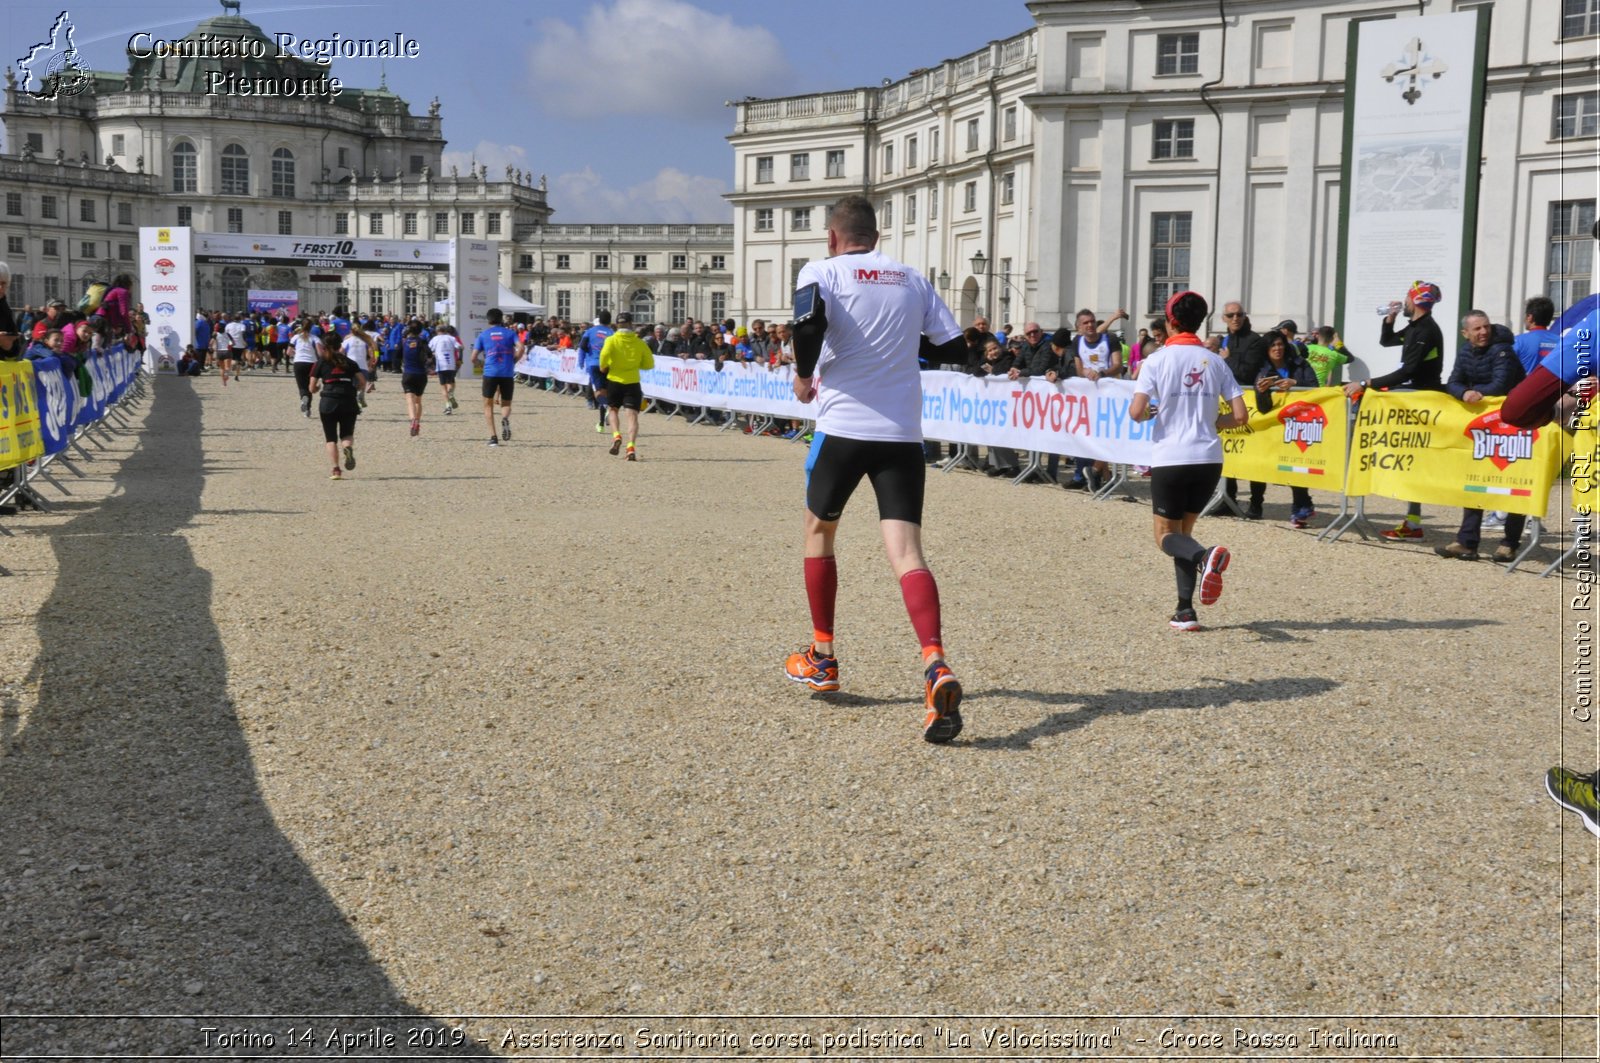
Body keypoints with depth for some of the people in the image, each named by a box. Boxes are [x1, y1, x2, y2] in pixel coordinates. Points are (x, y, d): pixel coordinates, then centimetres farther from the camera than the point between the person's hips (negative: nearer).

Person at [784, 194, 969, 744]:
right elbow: (953, 348, 14)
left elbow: (810, 322, -19)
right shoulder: (913, 279, 14)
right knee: (906, 551, -6)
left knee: (819, 530, 21)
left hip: (843, 425, -2)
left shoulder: (822, 271, 2)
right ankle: (935, 665, -30)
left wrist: (804, 376, -2)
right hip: (903, 432, 2)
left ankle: (822, 658, 28)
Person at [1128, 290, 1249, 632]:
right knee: (1184, 530, 17)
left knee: (1166, 536, 8)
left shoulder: (1157, 360, -4)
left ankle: (1205, 556, -26)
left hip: (1169, 459, -4)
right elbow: (1240, 416, 2)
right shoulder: (1215, 362, 6)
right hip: (1208, 459, 4)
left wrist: (1149, 412, 9)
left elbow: (1136, 412, -14)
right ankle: (1185, 611, 7)